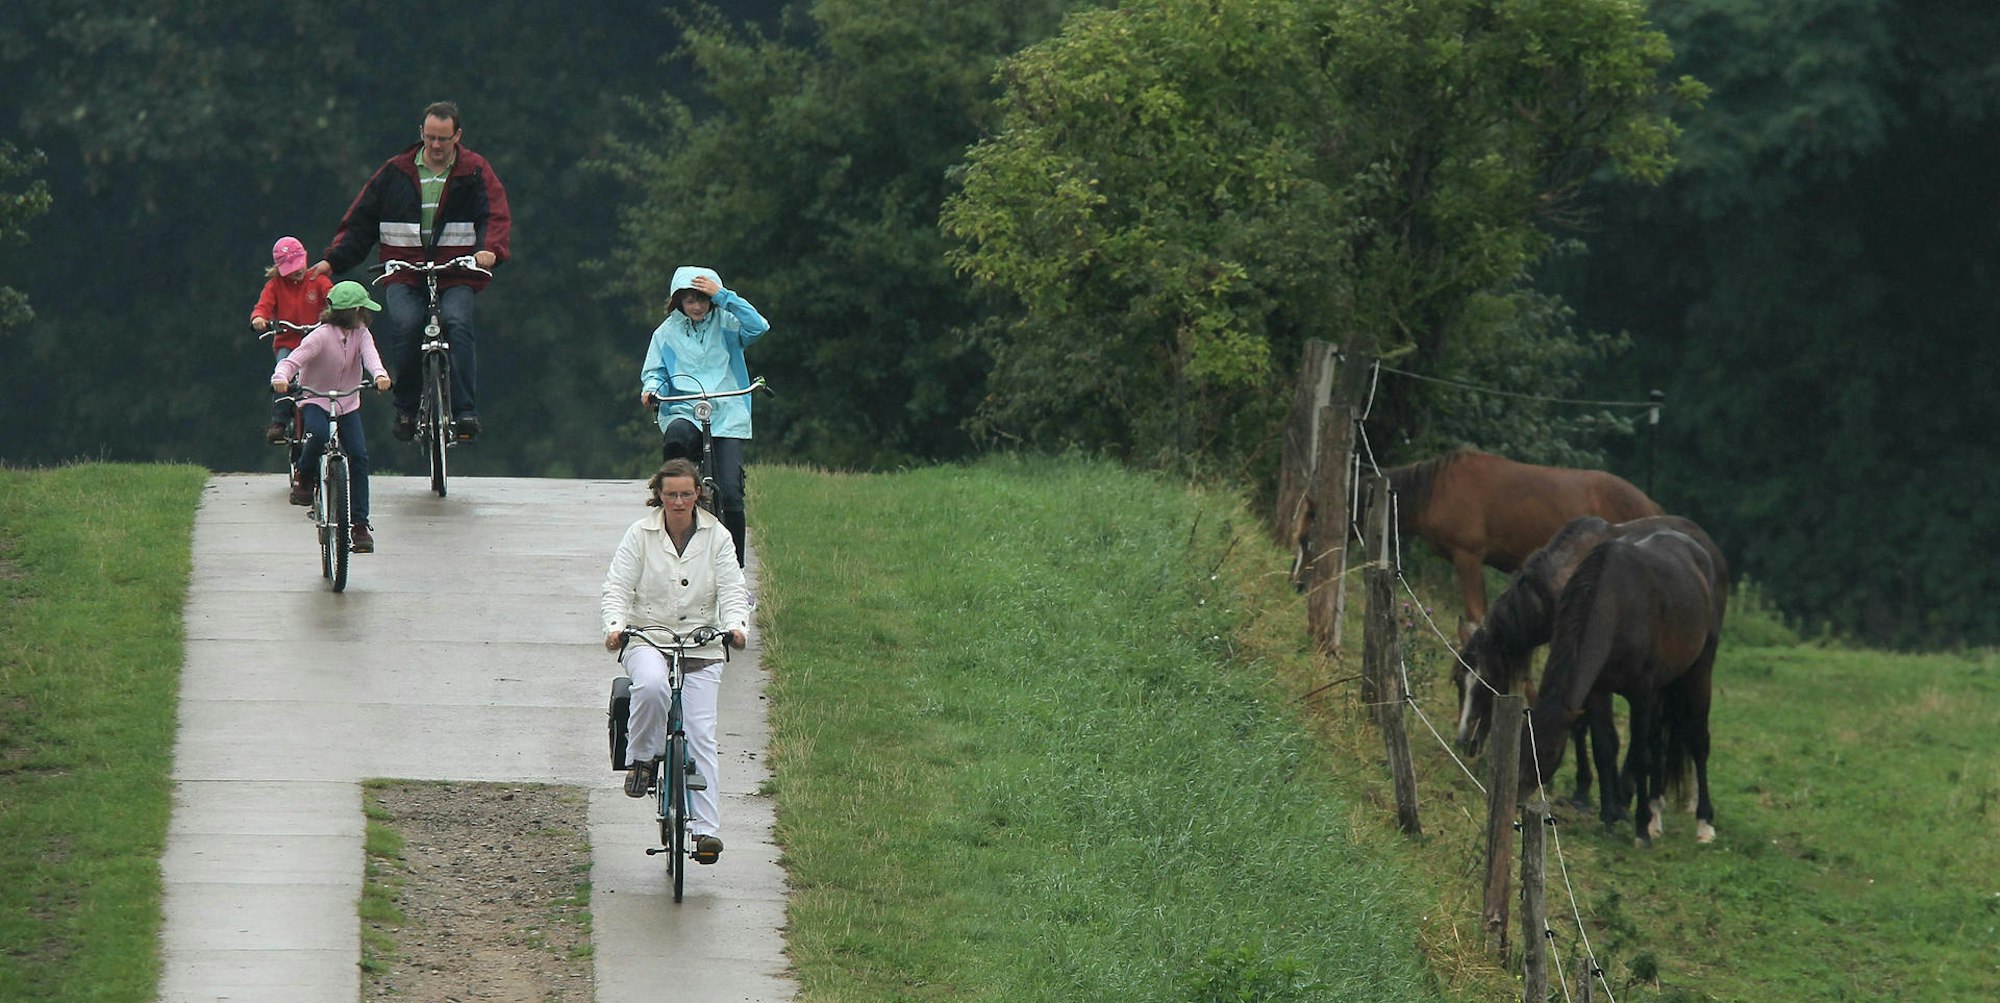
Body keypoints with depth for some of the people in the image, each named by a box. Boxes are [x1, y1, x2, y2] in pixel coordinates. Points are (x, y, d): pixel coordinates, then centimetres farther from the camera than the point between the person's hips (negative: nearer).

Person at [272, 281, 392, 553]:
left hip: (347, 403, 5)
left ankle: (359, 523, -2)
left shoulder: (361, 334, -2)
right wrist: (281, 377, -48)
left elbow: (369, 354, -22)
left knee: (359, 456, -8)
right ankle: (303, 477, -5)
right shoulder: (321, 336, -16)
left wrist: (379, 374, -45)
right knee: (319, 435, -36)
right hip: (315, 400, -5)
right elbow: (293, 360, -25)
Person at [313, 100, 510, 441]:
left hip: (456, 276, -1)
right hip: (404, 275, 1)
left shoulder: (475, 172, 8)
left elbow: (496, 217, -4)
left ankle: (465, 410, -27)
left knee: (457, 324, -29)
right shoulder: (396, 172, 12)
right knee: (405, 324, -27)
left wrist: (490, 250, -25)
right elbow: (359, 221, 14)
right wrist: (333, 260, 2)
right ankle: (406, 408, -10)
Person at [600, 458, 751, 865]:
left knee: (700, 734, -7)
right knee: (651, 685, -37)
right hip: (647, 638, -1)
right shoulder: (640, 535, 1)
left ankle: (706, 828, -6)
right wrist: (614, 625, -21)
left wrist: (736, 625, -20)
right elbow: (618, 587, -2)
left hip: (701, 646, 1)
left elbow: (731, 589, 0)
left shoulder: (716, 536, 4)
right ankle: (642, 758, -12)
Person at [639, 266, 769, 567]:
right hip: (683, 412, 0)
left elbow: (758, 327, -10)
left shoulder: (726, 324, 8)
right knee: (675, 438, -39)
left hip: (727, 416, 0)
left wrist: (722, 296, -14)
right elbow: (655, 372, 13)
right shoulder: (667, 332, 11)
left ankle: (734, 566, 0)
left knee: (730, 493, -12)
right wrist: (651, 388, -11)